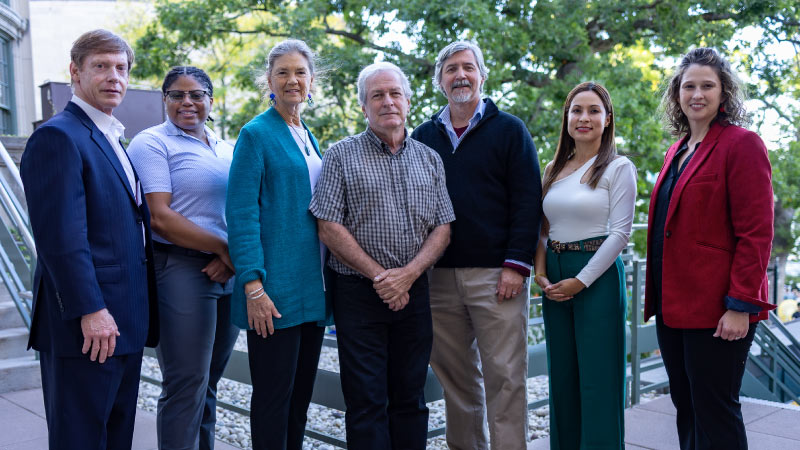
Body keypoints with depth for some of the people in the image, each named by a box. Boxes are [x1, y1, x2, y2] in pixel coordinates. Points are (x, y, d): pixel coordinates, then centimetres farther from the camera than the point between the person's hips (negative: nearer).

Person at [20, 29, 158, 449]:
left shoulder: (113, 142, 18)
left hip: (125, 321, 9)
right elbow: (61, 236, -19)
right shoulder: (58, 136, -11)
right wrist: (90, 311, -21)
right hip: (87, 326, -9)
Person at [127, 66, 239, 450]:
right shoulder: (152, 143, -3)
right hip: (180, 270, -6)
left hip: (228, 273, 6)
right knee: (187, 386, -3)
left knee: (208, 384, 13)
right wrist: (223, 247, -11)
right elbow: (160, 217, -14)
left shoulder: (226, 148, 17)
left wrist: (231, 257, -2)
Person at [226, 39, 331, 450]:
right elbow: (242, 214, -12)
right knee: (273, 395, 1)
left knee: (302, 391, 14)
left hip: (311, 288, 7)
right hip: (275, 291, -7)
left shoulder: (309, 138, 17)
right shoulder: (256, 134, -5)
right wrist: (253, 284, -20)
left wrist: (327, 281, 15)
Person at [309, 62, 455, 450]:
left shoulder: (430, 159, 10)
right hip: (359, 293, -3)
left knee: (410, 399, 11)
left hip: (414, 293, 3)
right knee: (366, 403, 2)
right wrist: (379, 276, -12)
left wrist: (407, 274, -11)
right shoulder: (341, 156, 0)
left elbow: (442, 228, 5)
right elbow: (329, 227, -7)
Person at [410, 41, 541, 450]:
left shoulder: (509, 130, 3)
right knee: (456, 377, 11)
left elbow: (527, 201, -3)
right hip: (439, 275, 4)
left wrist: (516, 264, -11)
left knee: (504, 377, -1)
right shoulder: (424, 136, 13)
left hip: (496, 276, -3)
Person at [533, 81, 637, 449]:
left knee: (597, 376, 0)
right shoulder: (553, 169, 12)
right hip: (554, 279, 6)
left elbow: (620, 232, -11)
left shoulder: (618, 167, -5)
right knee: (562, 375, 13)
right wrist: (540, 272, 0)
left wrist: (581, 280, -14)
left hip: (597, 276, -5)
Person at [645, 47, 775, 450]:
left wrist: (741, 306, -18)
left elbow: (755, 234, -14)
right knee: (685, 408, 15)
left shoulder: (741, 144, -8)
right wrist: (659, 296, 15)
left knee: (714, 415, 1)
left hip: (716, 310, -7)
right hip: (673, 306, 8)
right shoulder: (678, 150, 15)